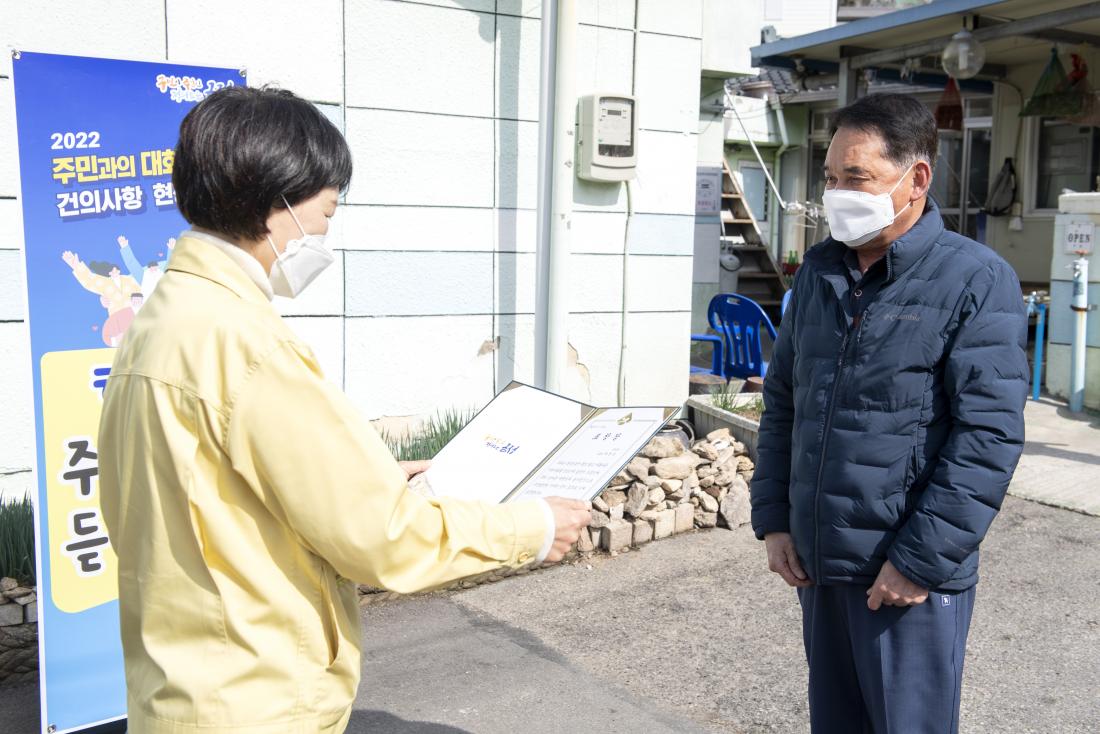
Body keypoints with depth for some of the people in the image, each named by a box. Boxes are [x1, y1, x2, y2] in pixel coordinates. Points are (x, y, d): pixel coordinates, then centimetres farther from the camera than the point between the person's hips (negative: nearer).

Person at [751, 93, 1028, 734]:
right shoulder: (819, 271, 8)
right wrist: (773, 518, 7)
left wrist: (921, 561, -17)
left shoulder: (977, 280, -11)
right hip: (817, 562, 6)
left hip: (910, 579, -6)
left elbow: (990, 436, -16)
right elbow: (783, 399, 14)